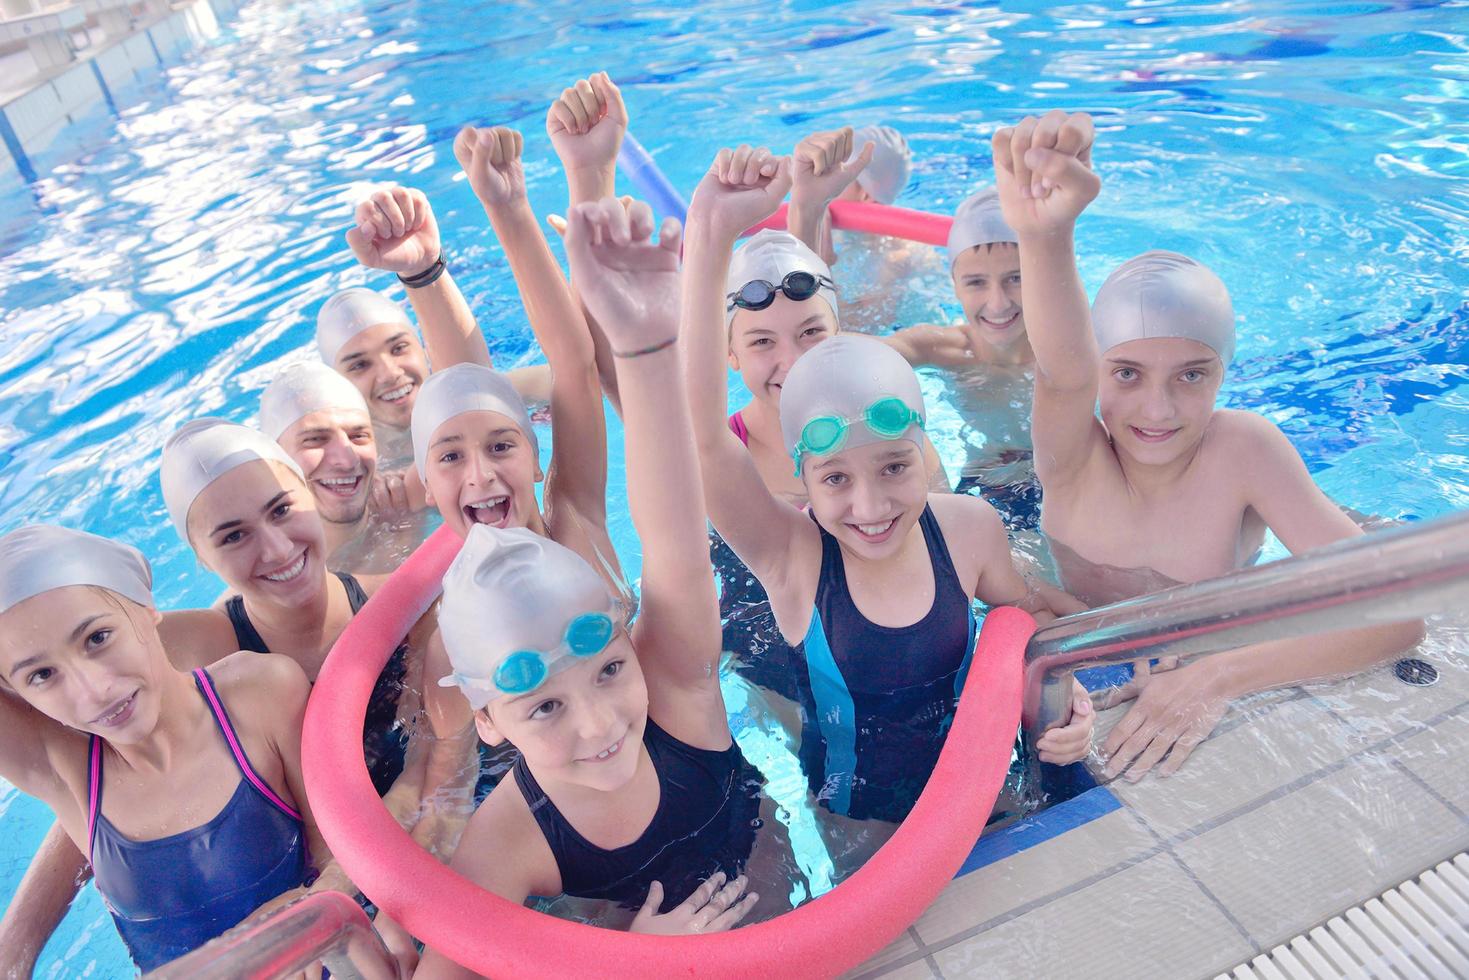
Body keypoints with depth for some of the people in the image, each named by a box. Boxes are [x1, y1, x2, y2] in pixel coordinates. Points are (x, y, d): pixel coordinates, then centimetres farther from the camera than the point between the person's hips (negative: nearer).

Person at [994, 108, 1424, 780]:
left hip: (1201, 685, 1)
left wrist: (1220, 676, -38)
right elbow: (1064, 371, -45)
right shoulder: (1072, 451, -21)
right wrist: (1043, 232, -65)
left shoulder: (1244, 450, -20)